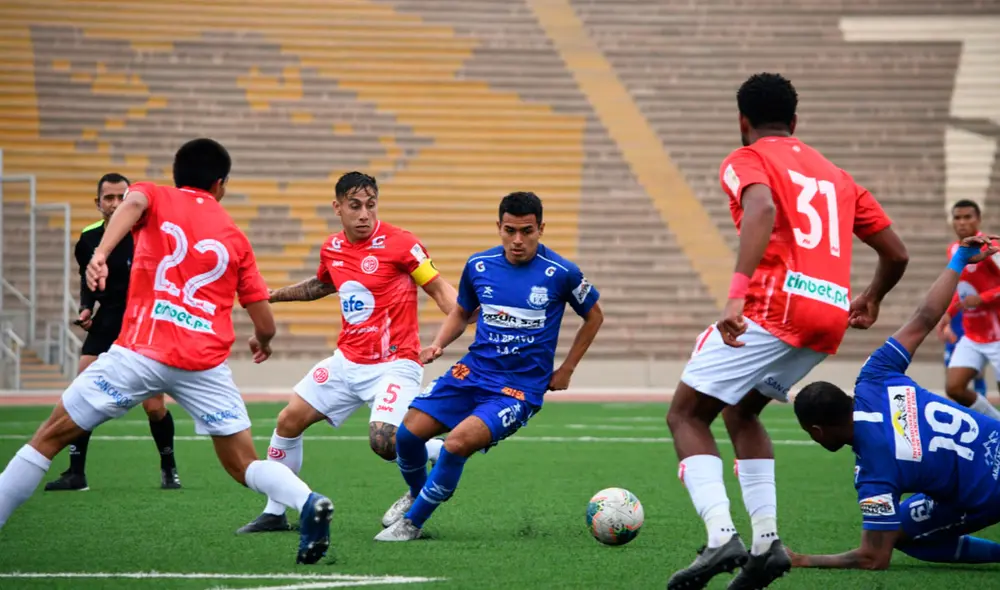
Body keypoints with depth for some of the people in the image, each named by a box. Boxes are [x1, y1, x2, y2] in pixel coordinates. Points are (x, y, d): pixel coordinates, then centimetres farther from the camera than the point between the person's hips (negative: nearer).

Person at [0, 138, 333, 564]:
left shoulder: (154, 198, 12)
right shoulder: (234, 237, 17)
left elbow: (132, 204, -15)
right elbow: (264, 323, 16)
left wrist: (101, 253, -32)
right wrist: (263, 343, 40)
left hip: (141, 351, -2)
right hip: (206, 364, 2)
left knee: (51, 436, 10)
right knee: (244, 466, 10)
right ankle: (309, 503, -16)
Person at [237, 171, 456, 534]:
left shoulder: (400, 244, -14)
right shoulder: (332, 249, 5)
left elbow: (439, 290, -9)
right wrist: (273, 295, 28)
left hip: (393, 364, -7)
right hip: (348, 360, 7)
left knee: (385, 442, -26)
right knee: (289, 421, 5)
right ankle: (274, 513, 18)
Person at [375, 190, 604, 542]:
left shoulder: (561, 273, -9)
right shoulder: (479, 265, 1)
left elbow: (594, 316, 8)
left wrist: (566, 370, 6)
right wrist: (439, 344, -1)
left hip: (521, 387, -4)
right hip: (473, 372, 5)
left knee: (457, 443, -27)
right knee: (408, 433, -9)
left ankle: (412, 523, -8)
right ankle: (417, 495, 25)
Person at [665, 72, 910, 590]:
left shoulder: (747, 160, 5)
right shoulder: (836, 176, 25)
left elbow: (763, 209, -20)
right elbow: (895, 253, 23)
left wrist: (737, 292, -29)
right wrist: (870, 300, 43)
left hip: (775, 307, -7)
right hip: (831, 317, 7)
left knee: (686, 415, 3)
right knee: (740, 412, 26)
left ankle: (721, 537, -18)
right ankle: (766, 542, 10)